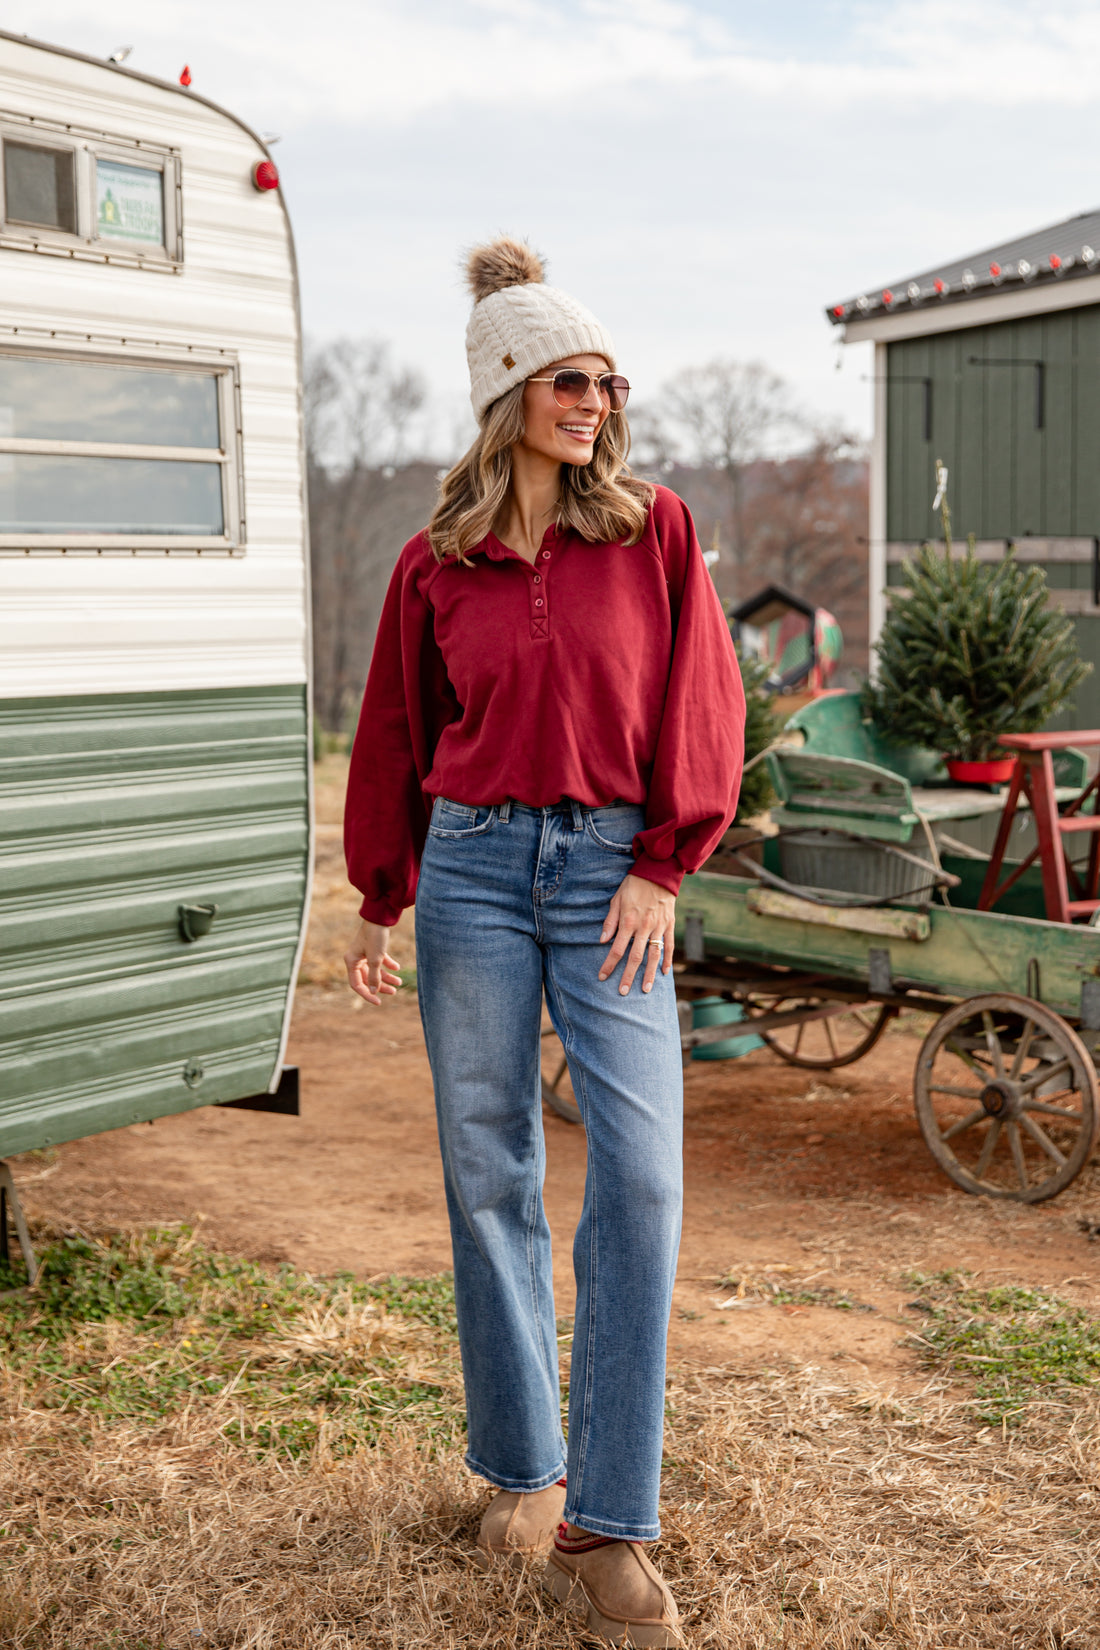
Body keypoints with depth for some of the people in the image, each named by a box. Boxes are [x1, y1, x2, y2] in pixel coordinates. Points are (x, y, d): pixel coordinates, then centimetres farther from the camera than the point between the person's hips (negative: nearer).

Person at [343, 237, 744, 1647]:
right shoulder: (435, 564, 7)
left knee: (641, 1174, -11)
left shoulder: (654, 530, 5)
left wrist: (661, 864, -5)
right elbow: (397, 735, 13)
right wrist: (378, 899, 12)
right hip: (474, 861, 1)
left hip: (609, 870, -1)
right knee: (489, 1173, 6)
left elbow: (702, 704, 2)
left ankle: (605, 1525, -2)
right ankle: (523, 1471, 23)